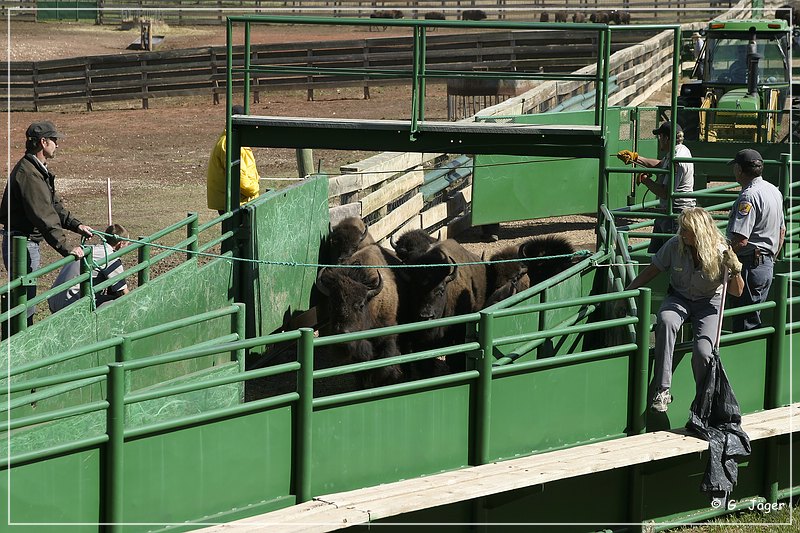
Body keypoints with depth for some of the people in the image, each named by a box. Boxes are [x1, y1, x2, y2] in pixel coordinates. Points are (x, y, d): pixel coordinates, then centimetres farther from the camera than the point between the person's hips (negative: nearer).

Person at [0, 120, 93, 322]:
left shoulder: (39, 169, 13)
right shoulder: (28, 173, -22)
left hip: (30, 243, 11)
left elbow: (54, 205, 20)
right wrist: (65, 249, -29)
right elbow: (43, 217, -27)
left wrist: (76, 225, 8)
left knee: (27, 301, 16)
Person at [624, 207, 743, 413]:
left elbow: (736, 292, -7)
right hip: (679, 298, 1)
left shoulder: (720, 251, -13)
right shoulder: (675, 245, -10)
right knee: (665, 321, -36)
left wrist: (735, 270, -26)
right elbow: (651, 271, 3)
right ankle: (661, 390, -37)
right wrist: (626, 293, -2)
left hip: (709, 303, -1)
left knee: (702, 351, -26)